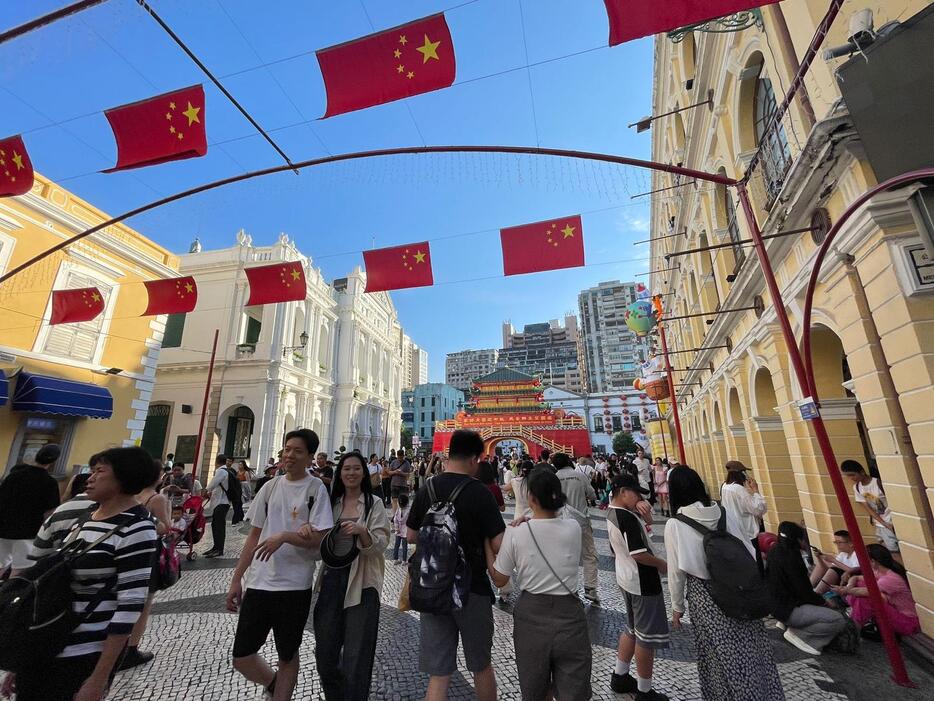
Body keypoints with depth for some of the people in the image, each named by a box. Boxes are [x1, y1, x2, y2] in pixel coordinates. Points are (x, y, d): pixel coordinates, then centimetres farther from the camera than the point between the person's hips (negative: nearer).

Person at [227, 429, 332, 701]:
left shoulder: (316, 488, -10)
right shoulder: (270, 487, 4)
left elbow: (320, 539, -14)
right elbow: (254, 535, 10)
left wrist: (284, 536, -26)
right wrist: (236, 579, 10)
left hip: (294, 586, -4)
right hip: (258, 583, 5)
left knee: (287, 656, 12)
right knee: (241, 658, 12)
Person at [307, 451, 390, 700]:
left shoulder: (374, 504, -5)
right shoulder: (332, 503, 8)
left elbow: (381, 545, -11)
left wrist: (362, 532, -31)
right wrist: (306, 529, -10)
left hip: (361, 582, -4)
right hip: (331, 579, 4)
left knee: (356, 658, 3)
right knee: (325, 653, 15)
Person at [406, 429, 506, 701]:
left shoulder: (426, 490, -4)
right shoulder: (479, 492, -18)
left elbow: (411, 536, 7)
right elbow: (498, 546, -20)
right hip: (472, 589, -3)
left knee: (438, 673, 14)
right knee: (481, 665, 21)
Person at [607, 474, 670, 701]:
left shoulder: (611, 514, 4)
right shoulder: (627, 517, -26)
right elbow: (638, 554, -25)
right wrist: (662, 564, -9)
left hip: (626, 578, 9)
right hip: (643, 582, -9)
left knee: (634, 629, 24)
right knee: (647, 637, 8)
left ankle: (619, 677, 36)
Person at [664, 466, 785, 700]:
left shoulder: (674, 525, -15)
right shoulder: (722, 513, -5)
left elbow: (676, 571, -8)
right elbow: (748, 552, 2)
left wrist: (677, 606, 6)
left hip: (704, 595, -4)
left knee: (722, 658, 12)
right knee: (750, 650, 19)